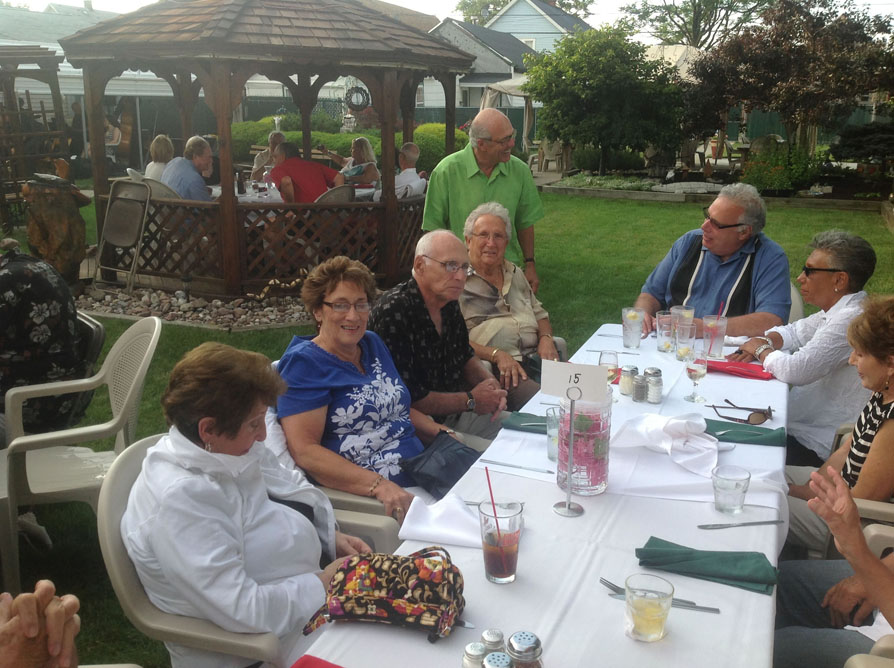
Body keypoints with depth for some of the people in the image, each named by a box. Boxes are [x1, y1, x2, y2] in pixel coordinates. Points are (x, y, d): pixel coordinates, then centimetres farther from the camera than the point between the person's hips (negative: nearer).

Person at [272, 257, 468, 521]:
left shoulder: (372, 344, 16)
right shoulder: (304, 362, -7)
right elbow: (304, 450, -17)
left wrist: (439, 432, 8)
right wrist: (379, 486, -26)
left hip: (421, 471, 8)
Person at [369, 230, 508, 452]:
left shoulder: (449, 304, 5)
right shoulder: (394, 312, -23)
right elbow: (405, 398, -25)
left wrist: (490, 382, -1)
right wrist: (470, 400, -14)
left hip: (457, 415, 9)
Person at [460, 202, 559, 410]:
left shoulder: (515, 274, 24)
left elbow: (539, 313, 31)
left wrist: (546, 338, 8)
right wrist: (497, 355, -20)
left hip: (535, 357, 7)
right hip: (496, 369, -7)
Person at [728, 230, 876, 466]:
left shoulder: (850, 321, -24)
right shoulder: (838, 310, 7)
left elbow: (794, 371, -28)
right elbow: (795, 332, 22)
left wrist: (761, 349, -7)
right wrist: (766, 341, 0)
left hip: (815, 447, -9)